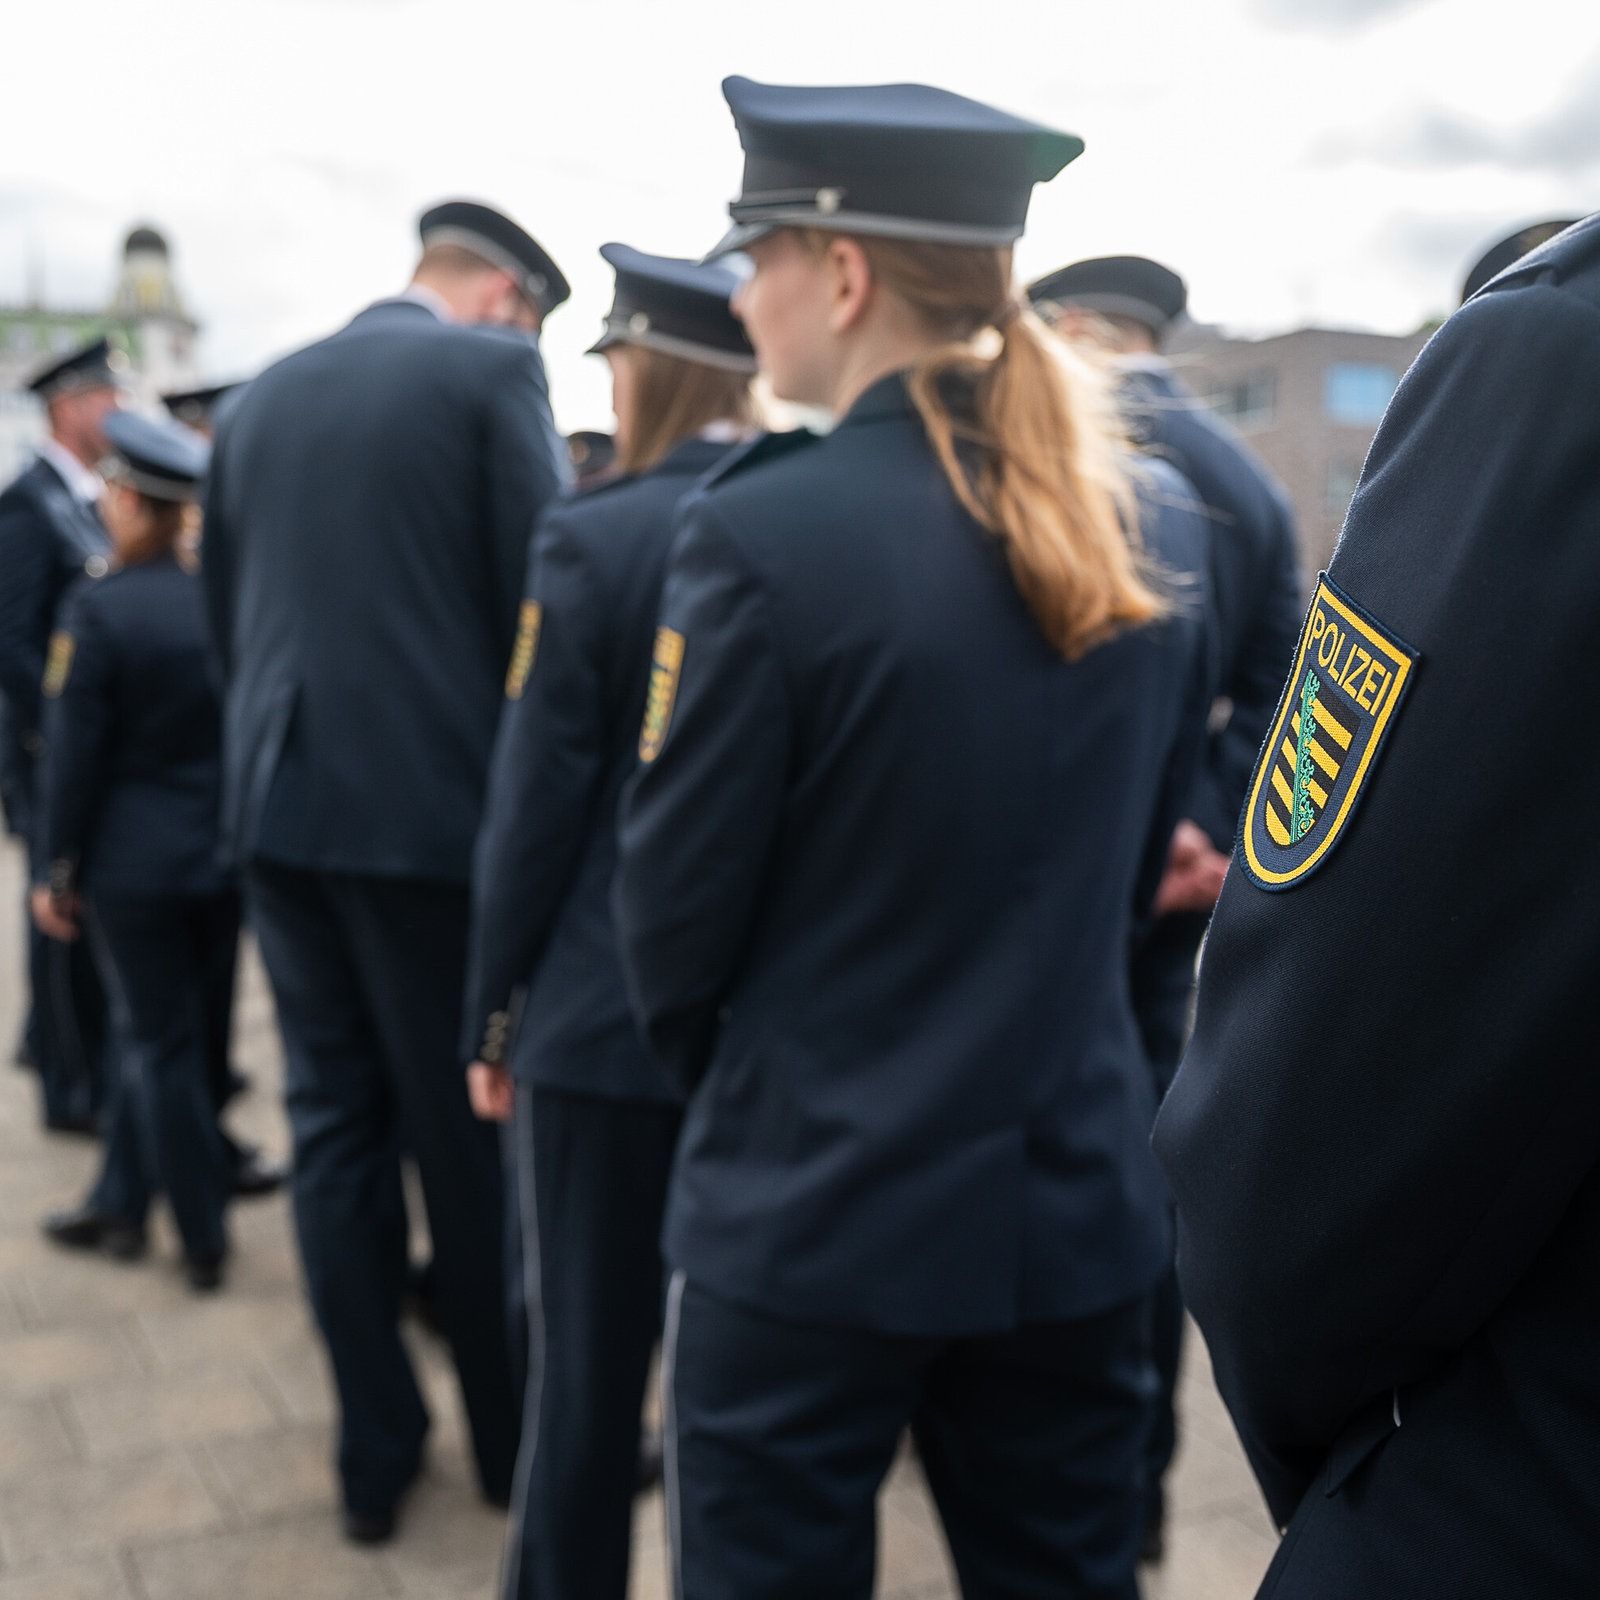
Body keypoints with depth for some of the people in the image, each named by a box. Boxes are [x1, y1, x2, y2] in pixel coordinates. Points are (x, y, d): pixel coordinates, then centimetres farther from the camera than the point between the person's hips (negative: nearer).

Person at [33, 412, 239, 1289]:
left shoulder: (98, 608, -15)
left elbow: (73, 753, -12)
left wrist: (59, 871, -2)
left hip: (133, 860, -4)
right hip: (225, 853, 4)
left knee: (161, 1046, 7)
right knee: (163, 1036, 18)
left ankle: (204, 1241, 15)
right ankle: (120, 1205, 31)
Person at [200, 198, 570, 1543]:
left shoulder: (261, 399, 14)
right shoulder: (493, 371, -4)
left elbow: (222, 607, 18)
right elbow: (544, 589, -10)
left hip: (279, 800, 6)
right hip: (433, 801, -5)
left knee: (336, 1125, 12)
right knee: (467, 1129, 7)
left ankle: (375, 1449, 21)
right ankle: (511, 1435, 24)